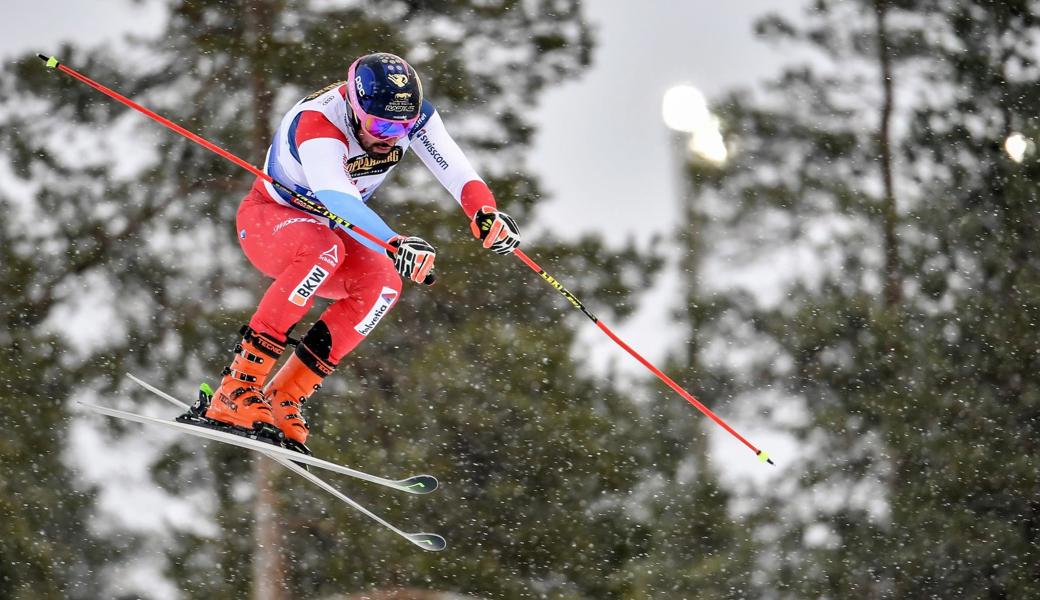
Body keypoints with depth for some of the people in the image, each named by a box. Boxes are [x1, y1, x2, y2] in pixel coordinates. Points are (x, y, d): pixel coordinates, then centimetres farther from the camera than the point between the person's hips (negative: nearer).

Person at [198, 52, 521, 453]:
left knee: (382, 285, -23)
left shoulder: (411, 114, -17)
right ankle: (237, 389, -35)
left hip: (327, 228, 6)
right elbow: (337, 199, -50)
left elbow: (453, 168, -25)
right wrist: (395, 246, -64)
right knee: (325, 248, -38)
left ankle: (283, 401, -17)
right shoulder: (317, 124, -36)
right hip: (268, 217, -6)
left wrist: (485, 213, -46)